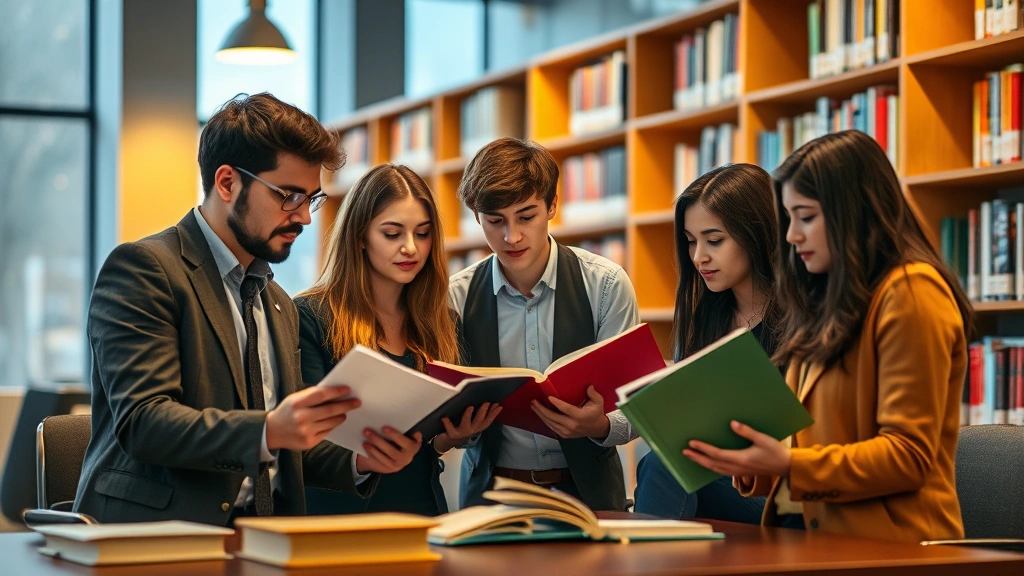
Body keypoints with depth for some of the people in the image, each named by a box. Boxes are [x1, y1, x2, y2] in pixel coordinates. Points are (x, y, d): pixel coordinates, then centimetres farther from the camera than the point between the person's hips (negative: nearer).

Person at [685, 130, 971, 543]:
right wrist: (756, 468, 3)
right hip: (812, 533, 7)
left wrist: (790, 465, -19)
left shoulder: (909, 294, -5)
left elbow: (908, 456, -11)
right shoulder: (828, 301, 19)